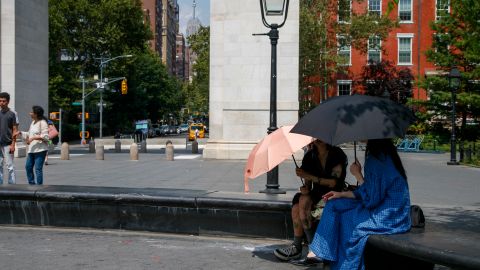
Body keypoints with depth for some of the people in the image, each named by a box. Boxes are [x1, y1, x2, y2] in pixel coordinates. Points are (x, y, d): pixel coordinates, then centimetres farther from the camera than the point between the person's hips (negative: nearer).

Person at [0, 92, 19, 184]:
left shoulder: (12, 114, -3)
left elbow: (15, 130, -5)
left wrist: (13, 144, -12)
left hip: (7, 144, -5)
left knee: (10, 166, -3)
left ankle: (12, 185, 2)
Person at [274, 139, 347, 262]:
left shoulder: (337, 154, -7)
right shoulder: (310, 156, 8)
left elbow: (334, 183, -15)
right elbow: (308, 183, 9)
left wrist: (309, 176, -20)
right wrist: (306, 188, -15)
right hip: (316, 194, 5)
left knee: (304, 200, -28)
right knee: (296, 206, -25)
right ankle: (296, 247, -18)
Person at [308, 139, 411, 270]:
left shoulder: (376, 159, -22)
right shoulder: (386, 156, 8)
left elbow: (370, 199, -21)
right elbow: (371, 192, 14)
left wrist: (357, 174, -10)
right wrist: (341, 194, 15)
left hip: (387, 218, -9)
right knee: (335, 205, 11)